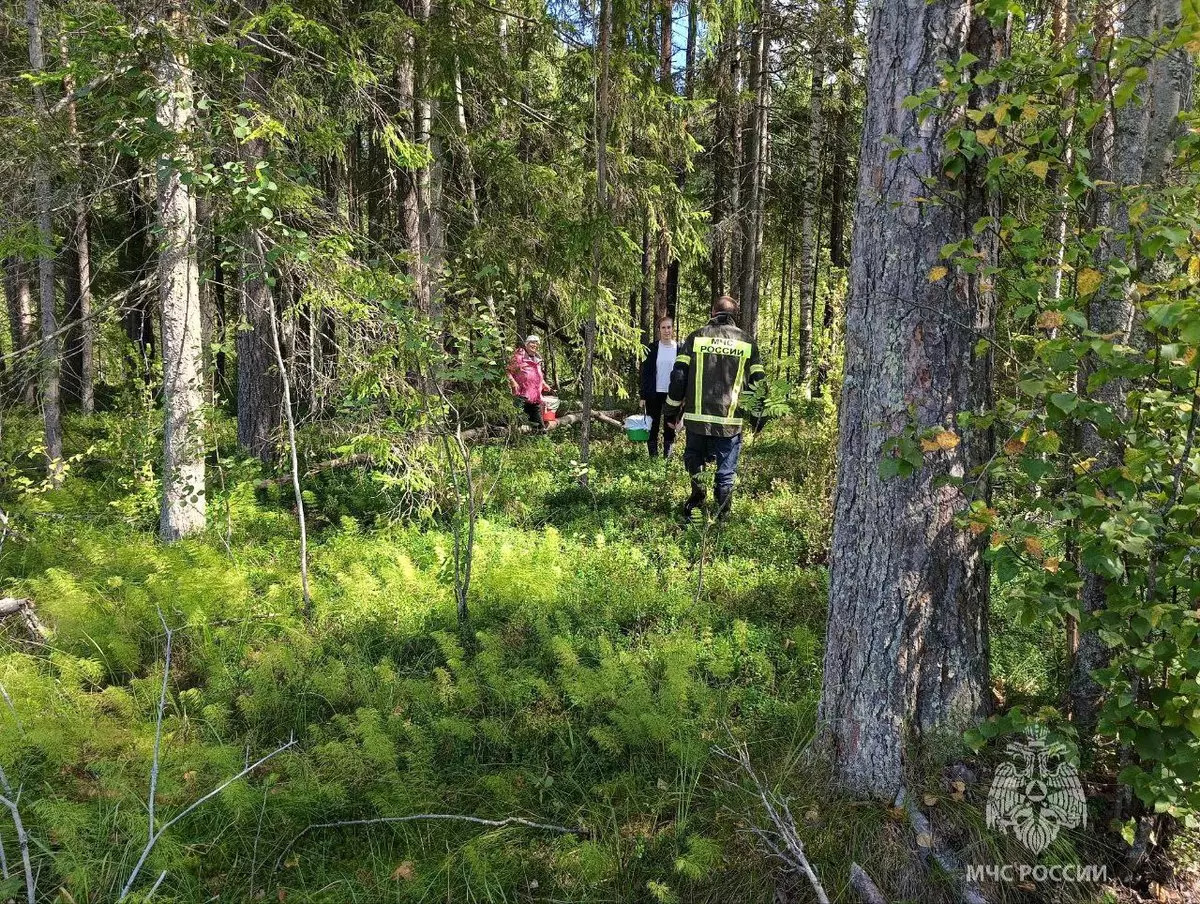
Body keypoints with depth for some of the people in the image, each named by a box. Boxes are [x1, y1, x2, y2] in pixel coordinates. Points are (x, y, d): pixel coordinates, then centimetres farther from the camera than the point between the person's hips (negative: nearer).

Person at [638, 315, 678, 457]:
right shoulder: (652, 348, 1)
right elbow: (645, 373, 0)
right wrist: (643, 396, -4)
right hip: (654, 394, 0)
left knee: (670, 428, 6)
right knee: (653, 427, 3)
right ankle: (653, 458, 9)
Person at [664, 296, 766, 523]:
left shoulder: (696, 338, 2)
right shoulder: (747, 343, 4)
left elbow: (678, 376, 0)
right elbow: (757, 383, 5)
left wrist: (673, 409, 8)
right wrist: (757, 415, 15)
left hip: (697, 418, 0)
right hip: (730, 421, 0)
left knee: (695, 464, 18)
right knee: (725, 474, 9)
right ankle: (721, 518, 13)